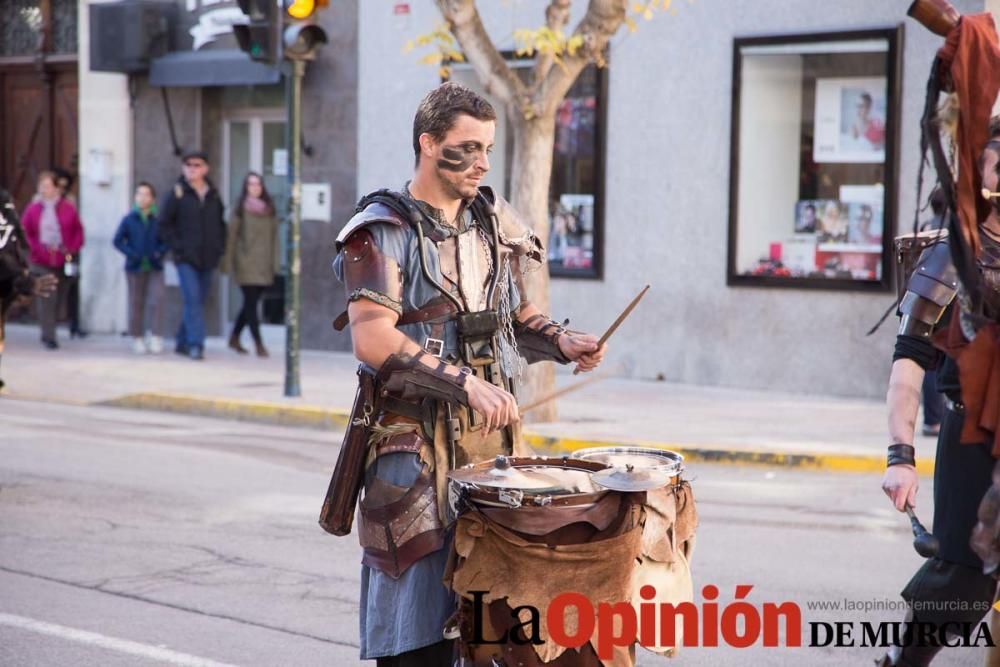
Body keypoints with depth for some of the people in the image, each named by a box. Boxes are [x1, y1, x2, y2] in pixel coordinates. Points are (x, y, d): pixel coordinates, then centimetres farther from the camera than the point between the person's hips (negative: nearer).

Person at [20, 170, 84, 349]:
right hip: (42, 262, -2)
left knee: (58, 299, 9)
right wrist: (37, 249, -8)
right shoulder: (33, 209, 1)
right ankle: (49, 336, -11)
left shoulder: (68, 208, 2)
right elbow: (25, 233, 6)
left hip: (63, 262, 2)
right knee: (47, 298, -11)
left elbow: (78, 232, 7)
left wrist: (71, 250, -7)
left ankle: (48, 333, 24)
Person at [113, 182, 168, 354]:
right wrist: (131, 253, -11)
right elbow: (118, 240, 4)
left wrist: (160, 252, -9)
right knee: (136, 303, 6)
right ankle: (137, 338, 16)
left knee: (157, 299, -13)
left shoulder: (158, 220, 1)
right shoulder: (128, 220, 0)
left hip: (154, 268, 0)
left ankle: (155, 335, -4)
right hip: (135, 268, 0)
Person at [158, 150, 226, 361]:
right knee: (193, 300, -14)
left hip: (207, 259, 4)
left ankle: (183, 342, 20)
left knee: (198, 302, 8)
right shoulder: (177, 193, -2)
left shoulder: (214, 195, 10)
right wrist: (177, 247, -9)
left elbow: (221, 224, 20)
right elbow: (164, 224, -1)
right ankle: (195, 344, -17)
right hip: (186, 258, -4)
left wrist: (219, 248, 8)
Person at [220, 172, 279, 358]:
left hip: (264, 265, 5)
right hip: (246, 263, -4)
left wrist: (275, 262, 5)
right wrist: (228, 262, -6)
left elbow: (274, 236, 10)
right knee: (251, 303, -7)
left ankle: (234, 338, 25)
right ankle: (259, 343, -7)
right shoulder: (241, 208, -2)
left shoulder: (269, 209, 9)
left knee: (250, 303, 10)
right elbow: (231, 235, -3)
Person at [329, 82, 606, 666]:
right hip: (415, 441, -6)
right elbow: (373, 339, -20)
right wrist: (468, 383, -27)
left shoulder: (493, 223, 12)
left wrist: (561, 342, 1)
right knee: (419, 617, -2)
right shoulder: (384, 233, -8)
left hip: (492, 434, 6)